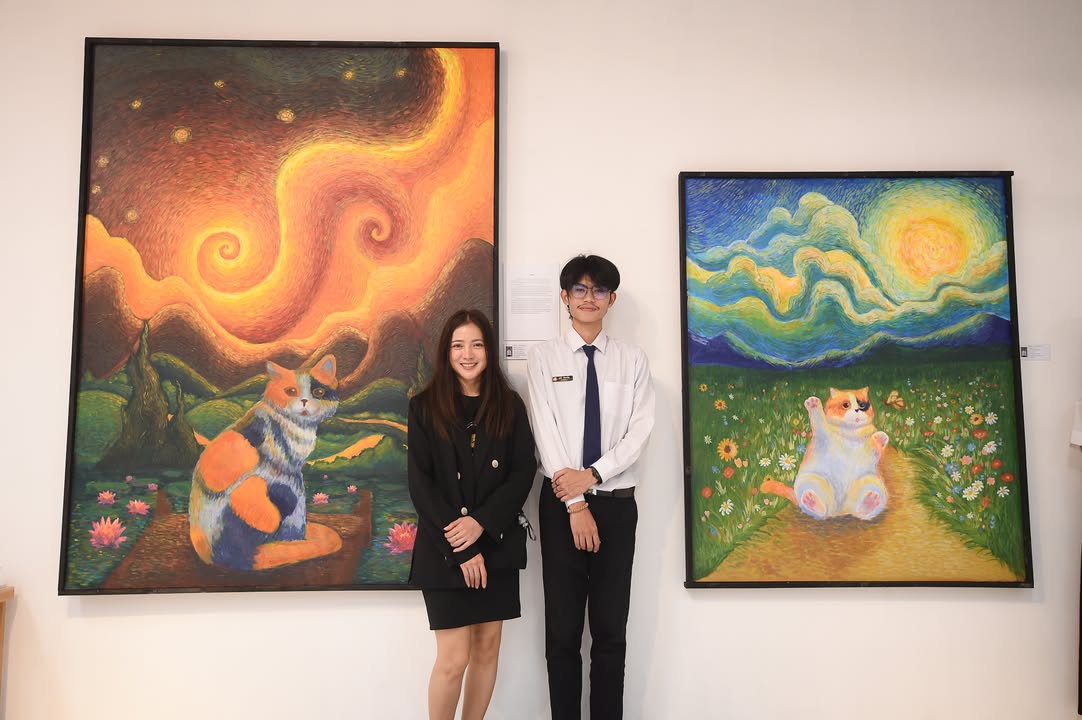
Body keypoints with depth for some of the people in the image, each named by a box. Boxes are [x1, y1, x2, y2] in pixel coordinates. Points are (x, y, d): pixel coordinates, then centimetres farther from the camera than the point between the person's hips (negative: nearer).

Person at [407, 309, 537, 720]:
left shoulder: (509, 406, 5)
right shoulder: (423, 408, -1)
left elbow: (524, 472, 0)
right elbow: (420, 484, -6)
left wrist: (481, 523, -13)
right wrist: (460, 548, -11)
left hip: (497, 544, 3)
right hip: (443, 551, -2)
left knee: (488, 647, 9)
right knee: (454, 657, -4)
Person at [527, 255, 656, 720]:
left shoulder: (633, 361, 5)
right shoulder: (543, 357, 0)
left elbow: (639, 432, -3)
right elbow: (546, 433, -7)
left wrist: (592, 475, -15)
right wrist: (575, 504, -13)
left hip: (616, 504, 1)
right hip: (561, 504, -1)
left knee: (611, 630, 9)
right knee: (562, 630, 8)